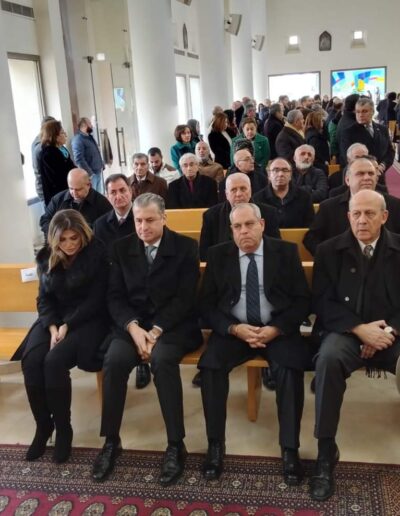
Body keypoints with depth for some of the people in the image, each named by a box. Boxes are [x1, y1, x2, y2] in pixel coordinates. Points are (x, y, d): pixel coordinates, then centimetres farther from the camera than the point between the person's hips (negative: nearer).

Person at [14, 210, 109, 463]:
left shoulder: (97, 255, -7)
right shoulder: (47, 258, 8)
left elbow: (96, 300, -11)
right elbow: (44, 298, 8)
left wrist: (67, 326, -17)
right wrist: (52, 327, -10)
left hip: (87, 320, -5)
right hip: (55, 319, 5)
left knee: (54, 361, -29)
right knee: (31, 361, -22)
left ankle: (63, 429, -9)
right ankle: (42, 426, -2)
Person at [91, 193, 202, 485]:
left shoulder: (185, 247, -1)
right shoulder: (122, 248, 8)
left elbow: (185, 299, -7)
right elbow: (115, 297, 4)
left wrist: (156, 331, -18)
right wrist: (133, 327, -14)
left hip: (174, 324, -2)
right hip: (133, 323, 3)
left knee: (162, 359, -33)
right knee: (115, 360, -27)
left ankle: (176, 446, -21)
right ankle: (111, 442, -10)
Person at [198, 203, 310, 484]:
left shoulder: (286, 251, 3)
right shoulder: (218, 255, 5)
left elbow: (302, 300, 0)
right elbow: (207, 304, 3)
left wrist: (276, 329, -16)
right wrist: (234, 329, -15)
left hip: (278, 328, -1)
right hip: (234, 329, 1)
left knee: (291, 368, -29)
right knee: (210, 365, -26)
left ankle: (290, 449, -14)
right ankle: (216, 445, -11)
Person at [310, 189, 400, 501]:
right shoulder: (330, 251, 4)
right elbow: (323, 302, -2)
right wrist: (360, 329, -16)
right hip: (346, 330, -1)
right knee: (329, 359, -33)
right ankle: (326, 454, -22)